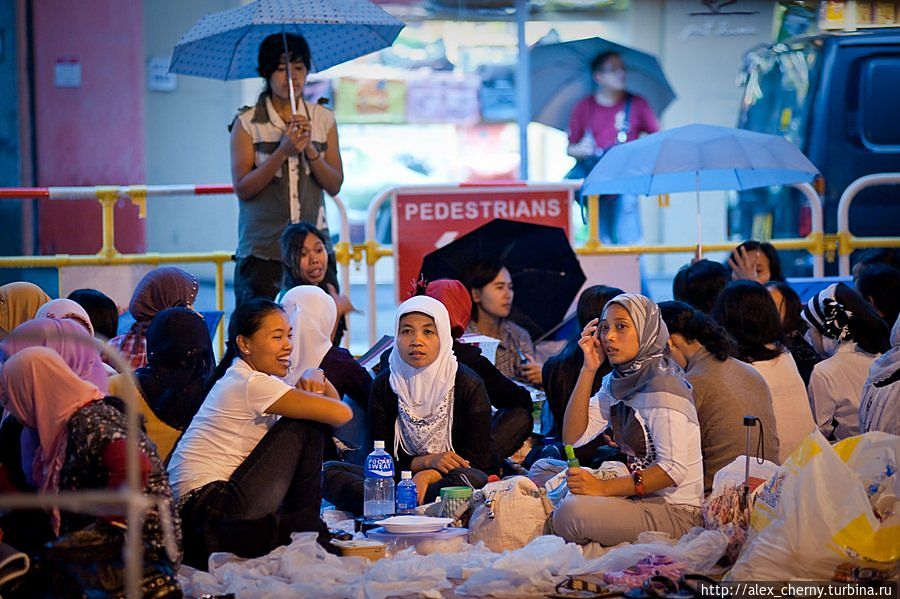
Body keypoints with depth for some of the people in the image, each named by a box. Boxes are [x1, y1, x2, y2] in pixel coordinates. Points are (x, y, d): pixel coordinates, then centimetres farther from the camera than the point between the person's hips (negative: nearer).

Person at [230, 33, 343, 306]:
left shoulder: (323, 119, 9)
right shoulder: (247, 123, 1)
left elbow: (334, 185, 4)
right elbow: (242, 188, -7)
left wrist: (309, 149, -11)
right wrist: (283, 151, -17)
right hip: (262, 252, -2)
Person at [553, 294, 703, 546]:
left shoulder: (662, 386, -17)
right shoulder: (616, 382, 10)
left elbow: (674, 469, -23)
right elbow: (573, 437, 2)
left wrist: (603, 487, -26)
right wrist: (589, 369, -4)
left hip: (676, 512, -9)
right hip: (642, 500, 9)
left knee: (572, 512, -26)